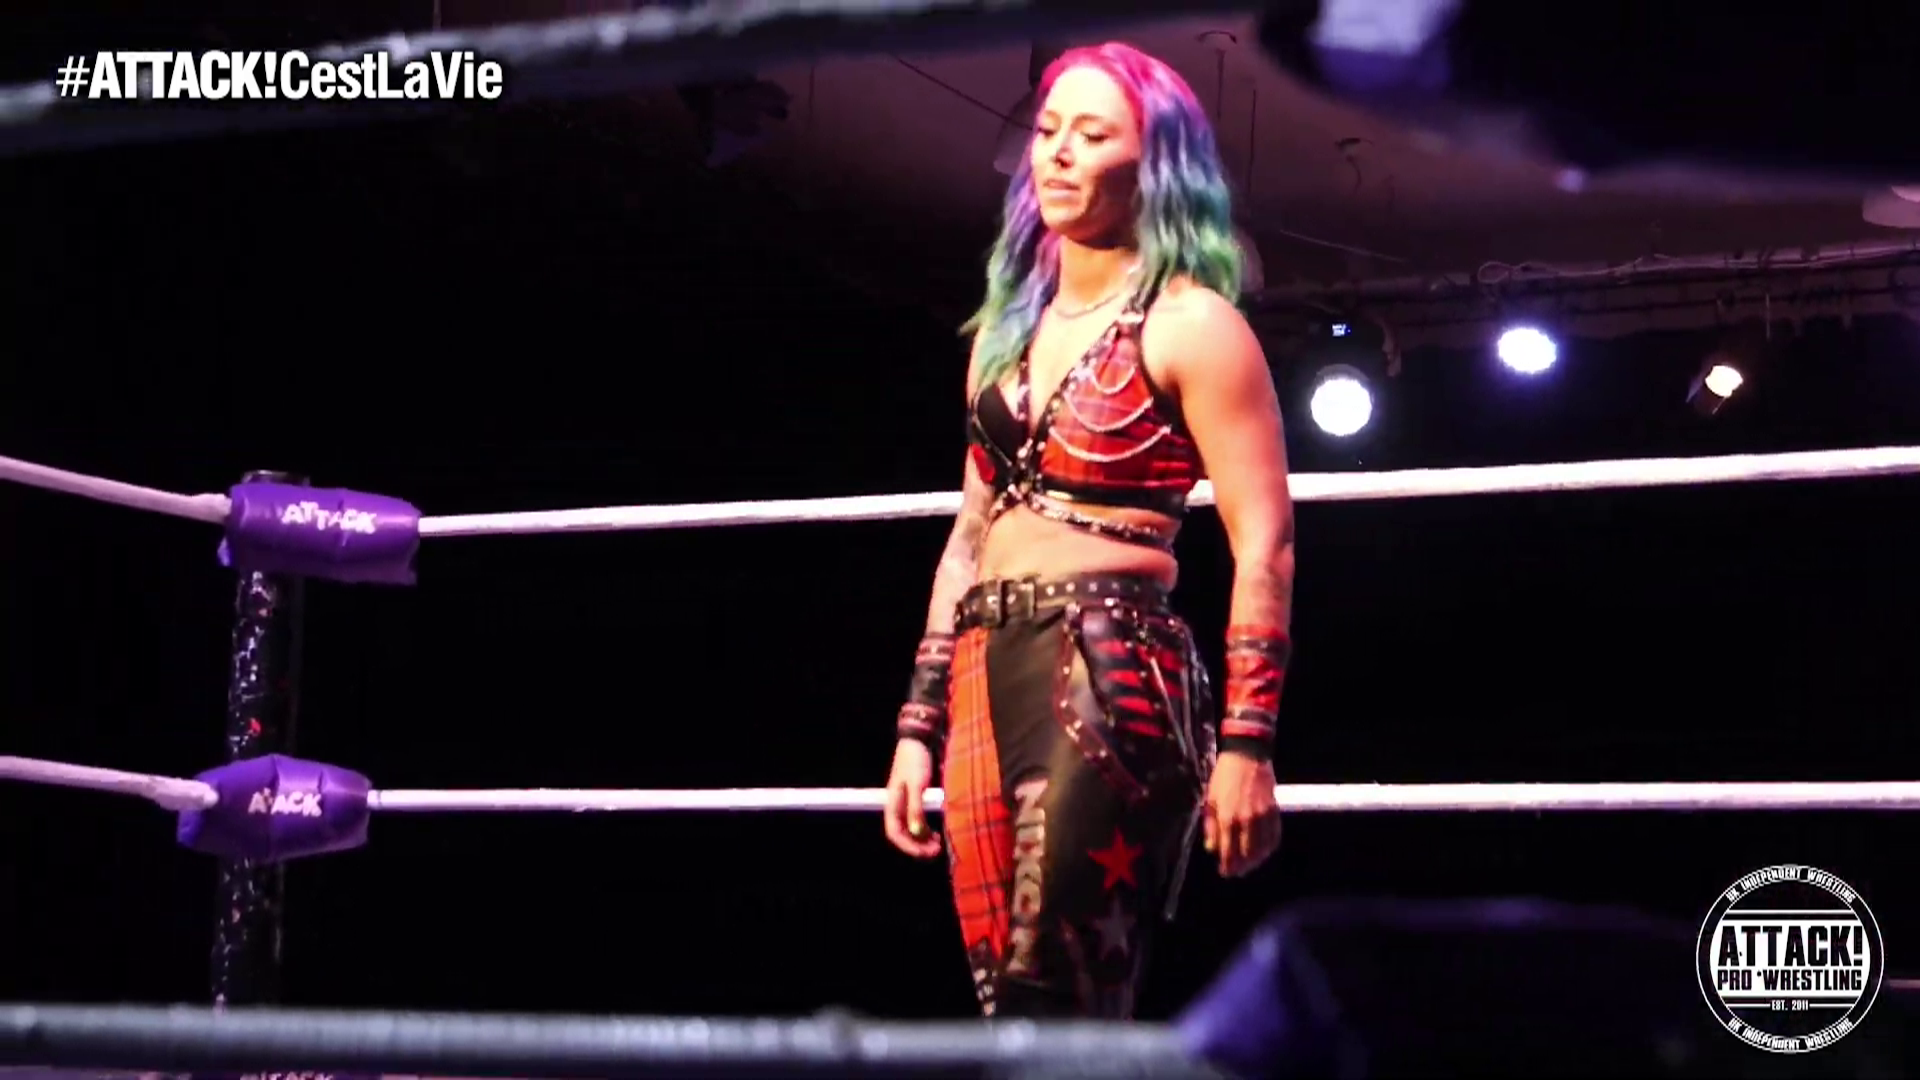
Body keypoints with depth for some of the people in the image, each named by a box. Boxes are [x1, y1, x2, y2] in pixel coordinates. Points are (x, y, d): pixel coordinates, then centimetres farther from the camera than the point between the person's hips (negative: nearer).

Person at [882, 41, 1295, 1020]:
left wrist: (1246, 741, -14)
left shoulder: (1189, 326, -1)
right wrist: (919, 724, 17)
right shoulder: (1006, 333, 19)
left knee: (1054, 1004, -13)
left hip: (1114, 680, -7)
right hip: (987, 680, 7)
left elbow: (1263, 547, -7)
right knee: (1007, 1002, 3)